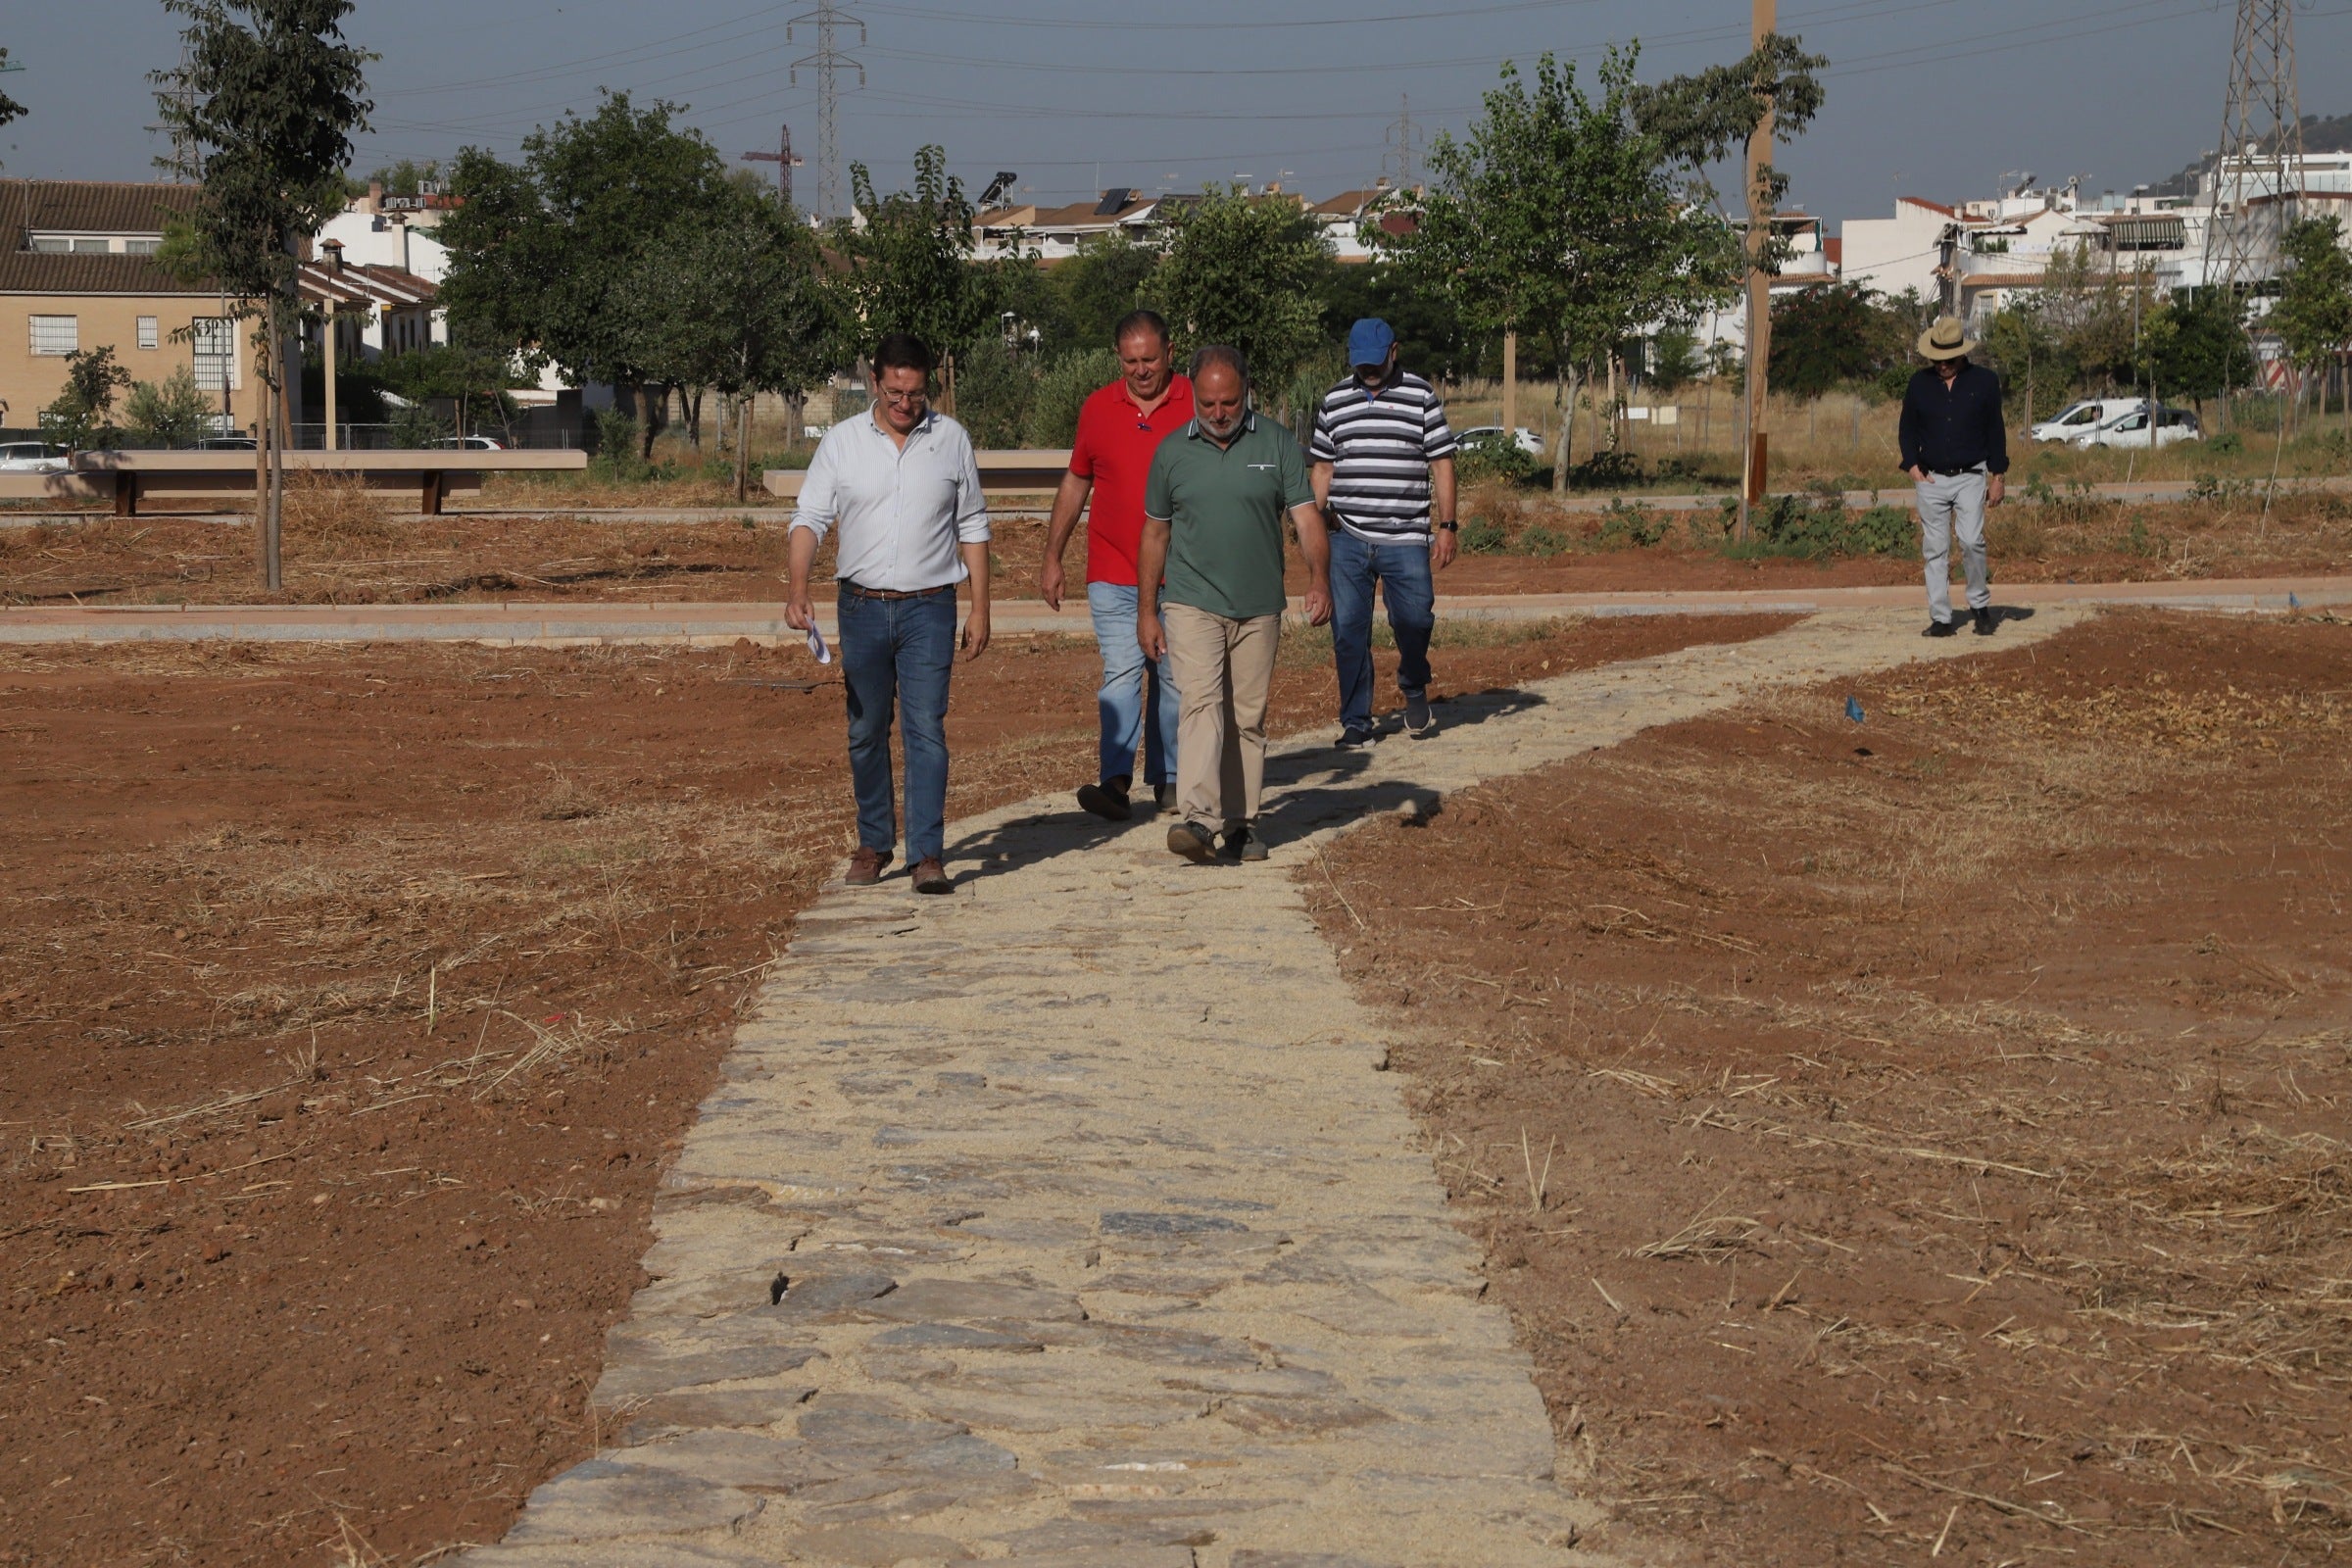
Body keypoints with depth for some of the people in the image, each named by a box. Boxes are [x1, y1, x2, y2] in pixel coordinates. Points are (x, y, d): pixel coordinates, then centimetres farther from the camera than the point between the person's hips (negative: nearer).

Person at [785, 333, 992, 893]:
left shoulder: (951, 439, 4)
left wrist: (980, 608, 5)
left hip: (929, 609, -1)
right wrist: (797, 586, -19)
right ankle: (873, 845, 21)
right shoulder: (842, 442, 3)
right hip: (862, 608, 1)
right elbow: (810, 517, -2)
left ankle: (928, 854, -8)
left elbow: (972, 526, 9)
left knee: (926, 730, -9)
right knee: (866, 733, 8)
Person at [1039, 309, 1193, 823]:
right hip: (1113, 575, 0)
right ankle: (1114, 782, -19)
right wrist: (1052, 558, 15)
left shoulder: (1197, 405, 0)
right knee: (1121, 675, -11)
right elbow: (1075, 483, 16)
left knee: (1174, 679, 8)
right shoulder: (1098, 408, 6)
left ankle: (1167, 779, 17)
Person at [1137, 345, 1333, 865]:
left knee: (1248, 717, 7)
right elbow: (1155, 533, 11)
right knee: (1201, 704, -17)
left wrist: (1319, 578, -19)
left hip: (1259, 608, 1)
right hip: (1193, 603, -1)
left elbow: (1306, 516, -2)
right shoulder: (1172, 452, 4)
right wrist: (1146, 611, 10)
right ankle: (1196, 819, -27)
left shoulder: (1276, 444, 2)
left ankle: (1241, 821, 15)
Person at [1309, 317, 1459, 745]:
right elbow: (1323, 469, 17)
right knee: (1349, 630, 1)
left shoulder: (1421, 396, 5)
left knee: (1414, 621, -5)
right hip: (1347, 539, 2)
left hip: (1406, 538, -2)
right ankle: (1355, 722, 11)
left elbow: (1441, 464, 4)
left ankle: (1414, 691, 25)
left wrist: (1446, 525, -2)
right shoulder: (1335, 401, 11)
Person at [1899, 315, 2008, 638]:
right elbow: (1906, 428, 15)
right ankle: (1940, 618, 6)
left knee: (1971, 541, -16)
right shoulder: (1919, 383, 7)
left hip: (1970, 478, -2)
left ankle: (1980, 604, 4)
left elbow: (1995, 431, 7)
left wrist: (1998, 477, 4)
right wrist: (1911, 465, 1)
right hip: (1931, 479, 2)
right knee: (1934, 550, 1)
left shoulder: (1984, 381, 3)